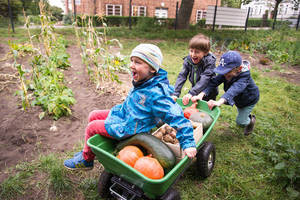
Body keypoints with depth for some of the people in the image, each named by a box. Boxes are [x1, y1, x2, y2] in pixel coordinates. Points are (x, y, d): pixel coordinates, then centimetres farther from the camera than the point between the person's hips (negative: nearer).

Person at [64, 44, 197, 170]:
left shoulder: (156, 94, -34)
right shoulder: (143, 80, -7)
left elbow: (176, 117, -32)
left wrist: (188, 143, -33)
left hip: (129, 129, -9)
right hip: (123, 113, 9)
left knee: (91, 127, -1)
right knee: (93, 116, 16)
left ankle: (86, 160, 27)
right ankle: (90, 149, 36)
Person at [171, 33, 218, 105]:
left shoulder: (210, 62, -24)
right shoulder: (188, 60, -11)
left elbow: (204, 80, -34)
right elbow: (182, 76, -16)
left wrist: (191, 93, -44)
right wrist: (175, 93, -27)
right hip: (196, 93, 4)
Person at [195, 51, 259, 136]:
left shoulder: (244, 76, -44)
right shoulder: (226, 73, -27)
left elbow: (235, 89, -61)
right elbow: (214, 82, -39)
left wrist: (220, 101, -78)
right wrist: (202, 93, -56)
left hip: (250, 99, -5)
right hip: (239, 99, 6)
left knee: (240, 121, 2)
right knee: (241, 113, 29)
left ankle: (251, 120, 33)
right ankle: (247, 116, 61)